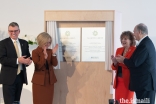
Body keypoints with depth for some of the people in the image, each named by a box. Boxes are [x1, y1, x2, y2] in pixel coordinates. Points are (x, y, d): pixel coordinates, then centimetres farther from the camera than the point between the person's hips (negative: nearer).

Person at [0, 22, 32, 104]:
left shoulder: (24, 43, 11)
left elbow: (28, 56, 16)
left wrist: (28, 60, -9)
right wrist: (17, 60, -23)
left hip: (21, 76, 5)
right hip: (9, 77, -5)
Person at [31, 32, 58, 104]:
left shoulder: (50, 51, 6)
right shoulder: (35, 52, -8)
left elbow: (55, 64, -4)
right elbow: (38, 66, -19)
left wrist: (53, 54, -19)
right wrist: (45, 57, -31)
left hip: (50, 80, 5)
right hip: (39, 80, -5)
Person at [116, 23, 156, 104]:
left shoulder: (144, 45, -19)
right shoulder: (147, 42, 13)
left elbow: (134, 63, -22)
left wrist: (123, 60, -4)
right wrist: (125, 59, 8)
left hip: (145, 82, -10)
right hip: (146, 81, 10)